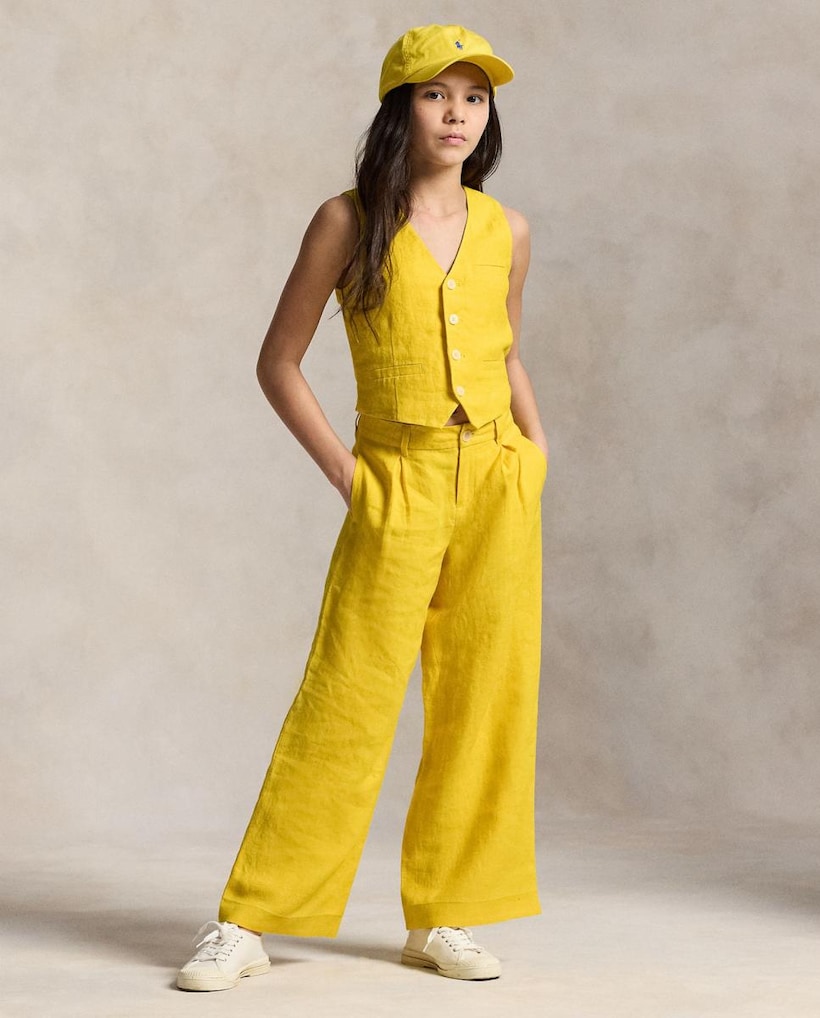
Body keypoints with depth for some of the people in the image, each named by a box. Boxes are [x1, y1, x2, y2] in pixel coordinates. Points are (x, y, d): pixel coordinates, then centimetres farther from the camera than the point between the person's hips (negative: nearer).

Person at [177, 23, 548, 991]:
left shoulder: (505, 232, 9)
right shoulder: (349, 221, -1)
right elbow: (278, 364, 2)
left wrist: (536, 446, 9)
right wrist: (342, 472, -5)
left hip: (497, 483, 4)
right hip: (398, 487, -4)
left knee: (485, 700, 3)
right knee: (346, 701, -7)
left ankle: (442, 918, 16)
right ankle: (247, 922, 2)